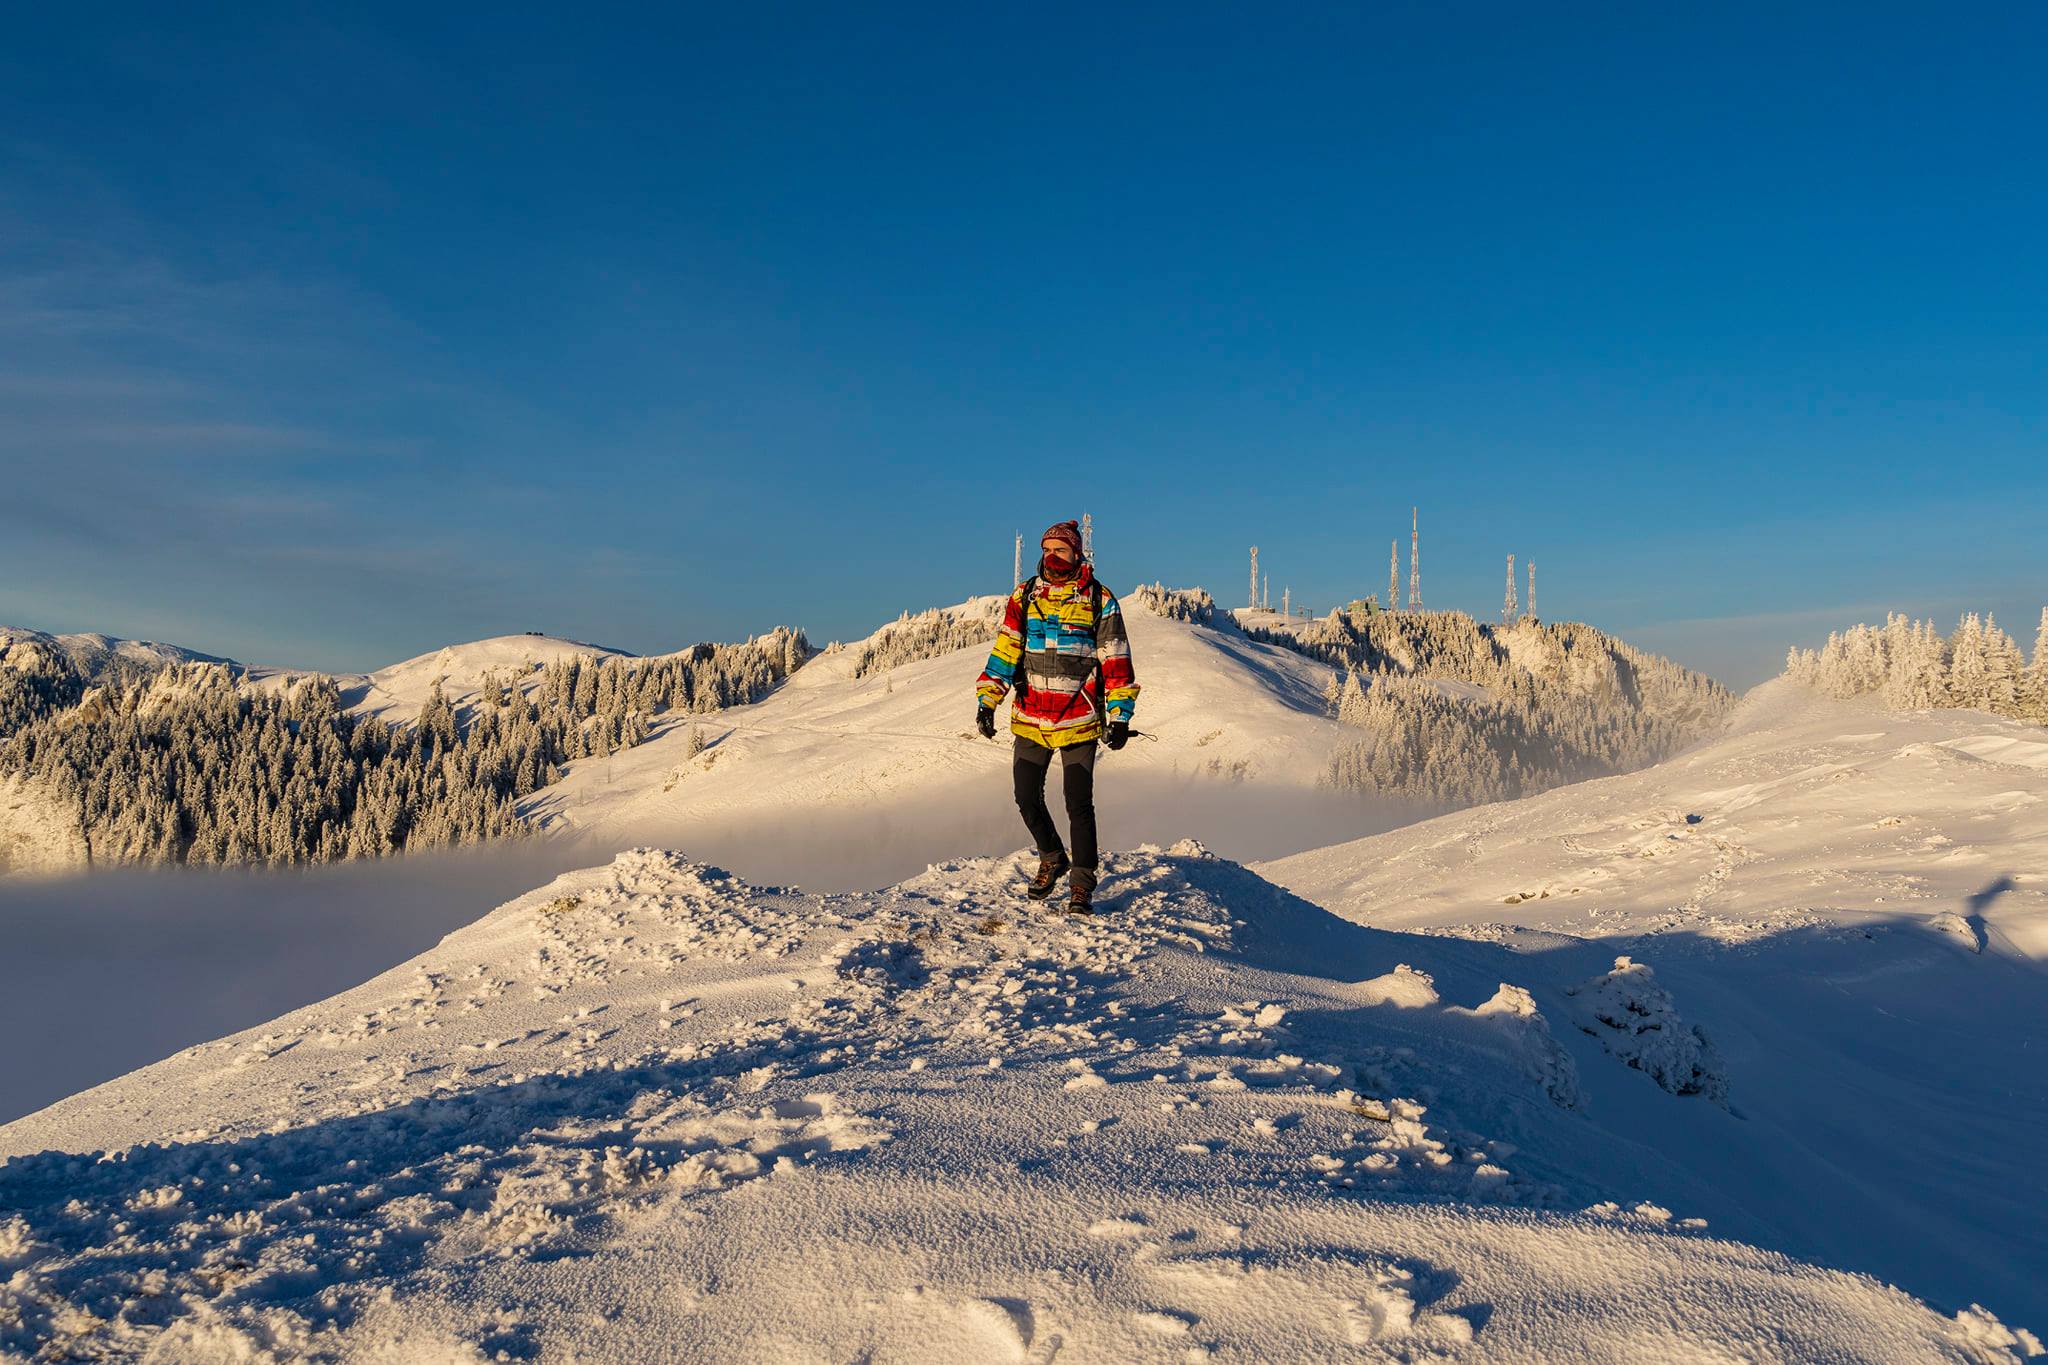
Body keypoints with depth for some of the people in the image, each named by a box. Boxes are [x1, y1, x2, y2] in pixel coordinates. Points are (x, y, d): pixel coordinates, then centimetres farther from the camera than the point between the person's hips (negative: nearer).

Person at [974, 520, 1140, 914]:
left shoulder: (1099, 600, -2)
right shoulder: (1024, 596, 6)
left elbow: (1116, 661, 0)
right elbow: (1005, 651, 5)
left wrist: (1119, 716, -3)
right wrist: (986, 701, -2)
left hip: (1079, 722, -3)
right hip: (1030, 720, 3)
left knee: (1079, 805, -5)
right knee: (1027, 800, 8)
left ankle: (1082, 883, 8)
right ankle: (1052, 860, 33)